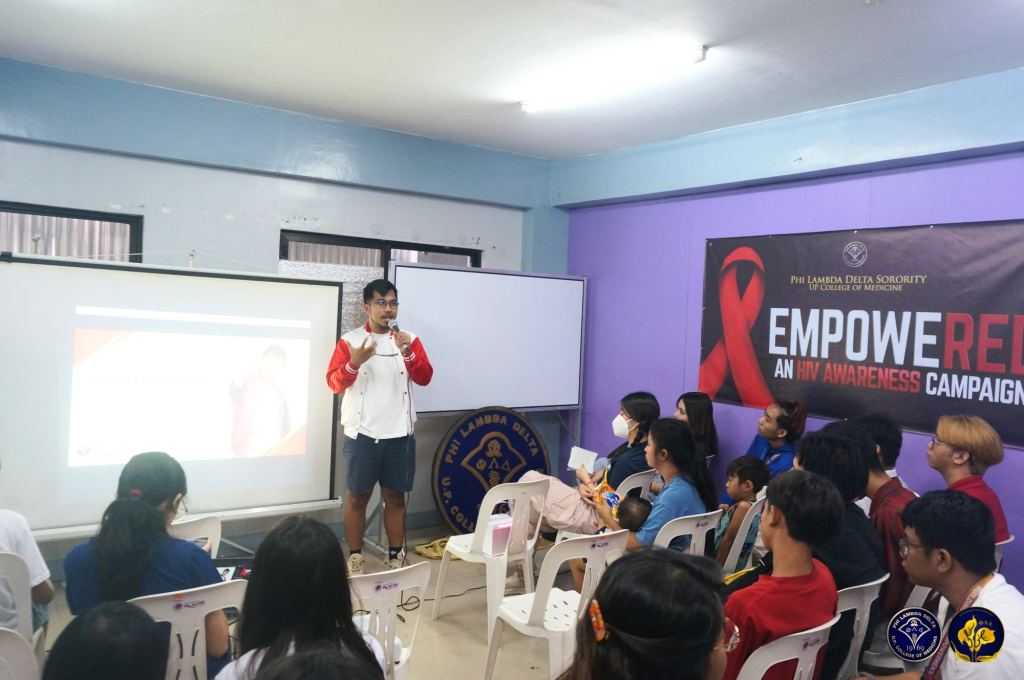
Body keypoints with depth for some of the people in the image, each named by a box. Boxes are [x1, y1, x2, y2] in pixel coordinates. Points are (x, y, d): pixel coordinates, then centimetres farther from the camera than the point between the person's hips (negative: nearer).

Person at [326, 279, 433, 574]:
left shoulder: (409, 340, 5)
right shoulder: (350, 340, 0)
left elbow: (425, 377, -6)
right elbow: (334, 383, -6)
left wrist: (408, 353, -22)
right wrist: (354, 363, -24)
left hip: (400, 434, 2)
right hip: (362, 434, -2)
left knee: (395, 497, 9)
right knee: (358, 497, 6)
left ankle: (395, 558, 20)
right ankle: (354, 560, 16)